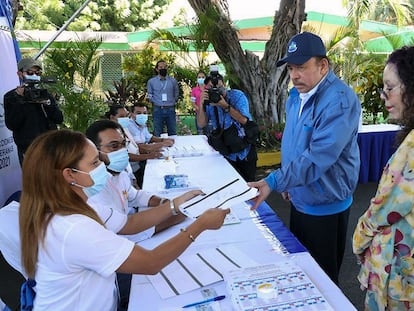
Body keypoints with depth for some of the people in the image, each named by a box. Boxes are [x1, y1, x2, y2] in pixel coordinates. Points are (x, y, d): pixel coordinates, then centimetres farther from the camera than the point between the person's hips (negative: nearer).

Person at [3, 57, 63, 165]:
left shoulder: (45, 94, 10)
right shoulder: (11, 97, 3)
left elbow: (59, 119, 1)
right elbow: (11, 125, -9)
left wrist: (46, 103, -14)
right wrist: (20, 100, -13)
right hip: (27, 149, -2)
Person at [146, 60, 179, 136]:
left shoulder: (173, 81, 5)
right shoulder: (151, 81, 3)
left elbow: (176, 95, 16)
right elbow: (150, 96, 13)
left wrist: (172, 103, 10)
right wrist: (156, 103, 6)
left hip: (170, 110, 1)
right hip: (157, 110, -1)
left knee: (173, 133, 6)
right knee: (158, 134, 5)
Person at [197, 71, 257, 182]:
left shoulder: (237, 95, -9)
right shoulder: (209, 102, -1)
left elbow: (243, 120, -21)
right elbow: (201, 124, -10)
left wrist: (225, 106, -28)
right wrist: (201, 104, -21)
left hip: (245, 150, -2)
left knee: (249, 183, 9)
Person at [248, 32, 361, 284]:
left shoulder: (339, 100, -24)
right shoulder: (296, 96, 4)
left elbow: (318, 157, -33)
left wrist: (274, 182, -35)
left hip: (325, 207, -8)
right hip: (299, 200, 8)